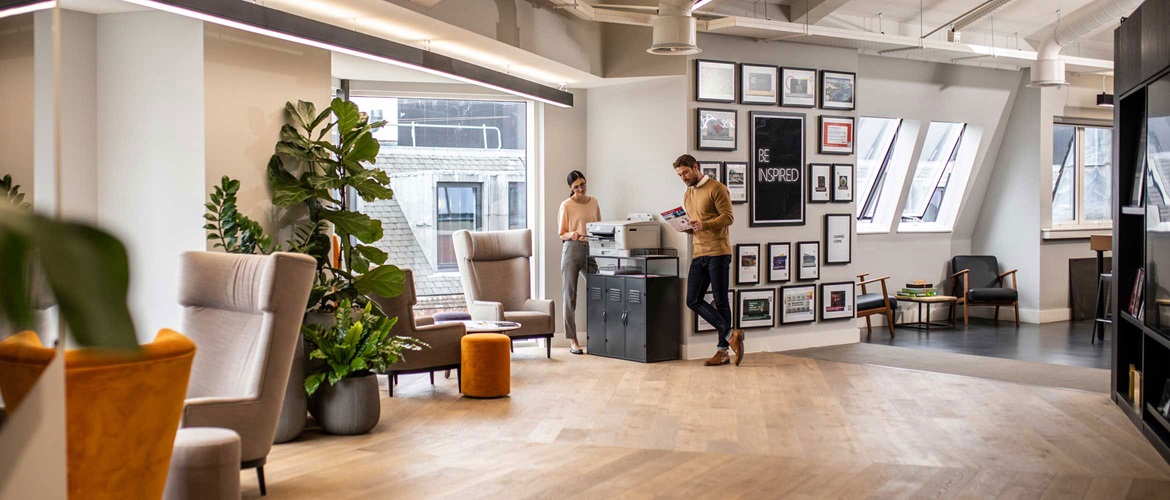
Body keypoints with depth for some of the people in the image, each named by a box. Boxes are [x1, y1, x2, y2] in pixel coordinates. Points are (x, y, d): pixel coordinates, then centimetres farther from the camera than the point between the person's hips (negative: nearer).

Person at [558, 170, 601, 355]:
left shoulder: (593, 202, 12)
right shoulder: (566, 205, 0)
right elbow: (562, 234, 1)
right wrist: (572, 234, -20)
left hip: (591, 250, 4)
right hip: (572, 250, -4)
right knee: (569, 296, -3)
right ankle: (572, 341, 1)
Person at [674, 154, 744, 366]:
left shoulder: (716, 188, -5)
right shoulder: (687, 196, 19)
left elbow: (728, 217, -12)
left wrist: (704, 225, -25)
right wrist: (686, 227, 2)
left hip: (718, 251, -8)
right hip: (699, 253, 8)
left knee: (720, 301, -2)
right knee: (693, 300, -2)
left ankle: (723, 350, 4)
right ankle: (730, 334, 1)